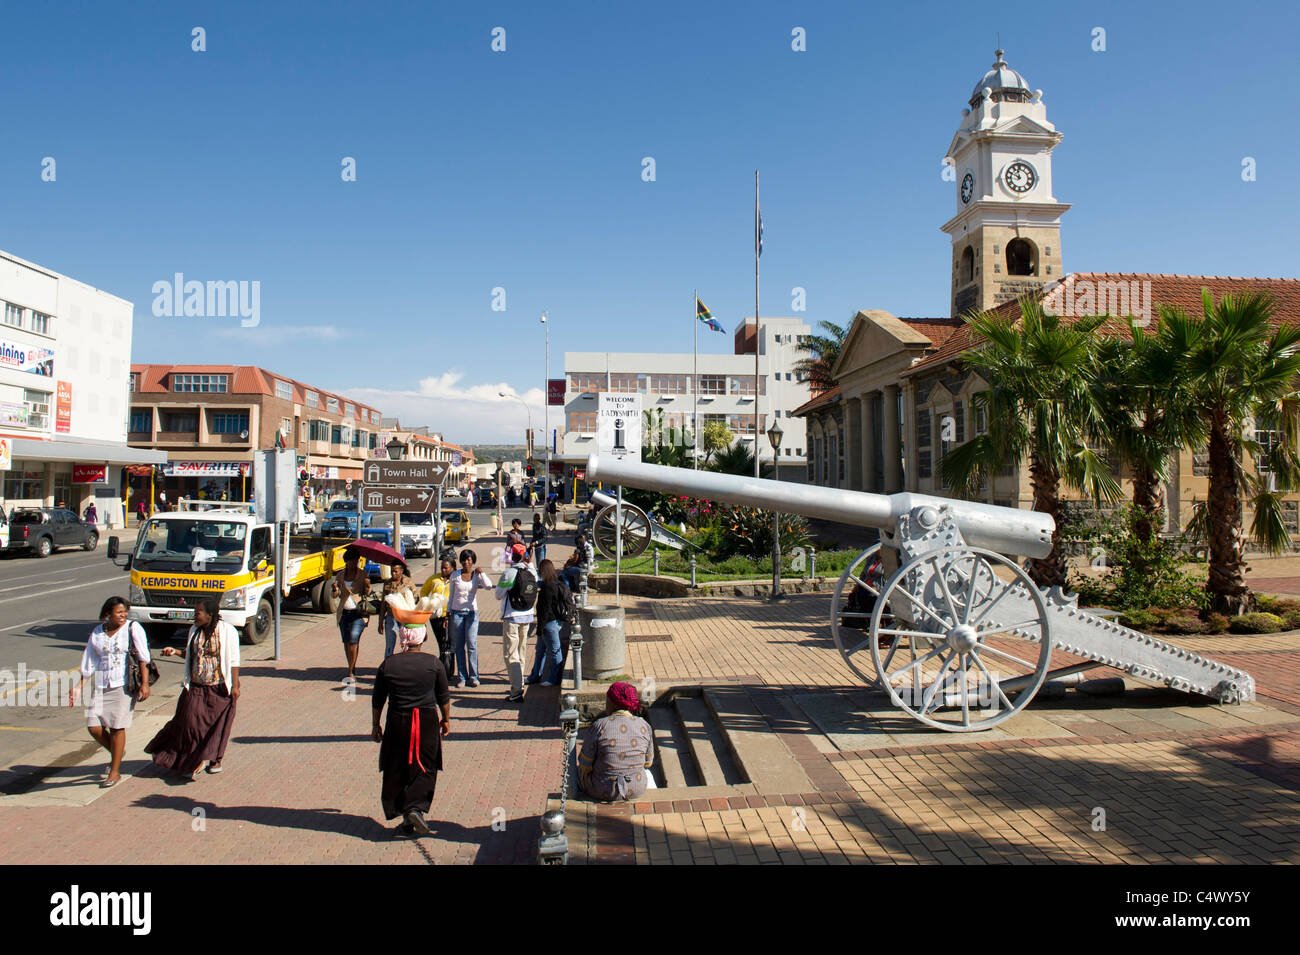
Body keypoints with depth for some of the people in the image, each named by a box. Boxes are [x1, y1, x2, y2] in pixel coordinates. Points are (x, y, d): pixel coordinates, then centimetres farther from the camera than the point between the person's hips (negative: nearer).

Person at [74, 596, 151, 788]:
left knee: (117, 727, -2)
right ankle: (115, 754, 27)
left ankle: (114, 772, 11)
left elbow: (143, 657, -5)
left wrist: (144, 683, -11)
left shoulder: (133, 629, -1)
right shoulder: (97, 633, 10)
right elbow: (88, 664, 16)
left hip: (124, 685, -4)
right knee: (94, 726, -2)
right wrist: (80, 688, 12)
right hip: (100, 686, 4)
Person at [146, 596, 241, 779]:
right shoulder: (194, 631, 6)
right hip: (196, 688, 4)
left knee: (218, 725, 5)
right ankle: (192, 762, 14)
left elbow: (233, 660, -8)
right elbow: (191, 655, 19)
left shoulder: (228, 631, -10)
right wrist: (175, 652, 1)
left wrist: (235, 685, -11)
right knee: (191, 723, -2)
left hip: (219, 689, -4)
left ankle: (216, 759, 24)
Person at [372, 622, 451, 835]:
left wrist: (375, 725, 17)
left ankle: (405, 818, 13)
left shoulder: (388, 664, -1)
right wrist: (446, 720, 16)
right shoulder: (433, 663, -4)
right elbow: (444, 697, 3)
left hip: (397, 722, 1)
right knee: (424, 769, 8)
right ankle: (416, 808, -11)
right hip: (427, 722, -1)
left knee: (396, 771, 11)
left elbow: (377, 700, 6)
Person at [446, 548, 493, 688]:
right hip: (456, 612, 1)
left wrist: (481, 573, -14)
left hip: (472, 612, -1)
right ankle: (462, 677, 11)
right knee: (459, 646, 4)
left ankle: (473, 676, 0)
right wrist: (448, 614, 9)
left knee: (472, 644, -8)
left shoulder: (477, 575, 2)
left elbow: (489, 586, -15)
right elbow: (451, 595, 11)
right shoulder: (454, 576, 5)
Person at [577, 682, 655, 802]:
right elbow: (648, 762, 4)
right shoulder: (644, 726, -8)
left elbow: (585, 764, -10)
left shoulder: (599, 726, -18)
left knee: (580, 770, 31)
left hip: (602, 791, -2)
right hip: (637, 790, 2)